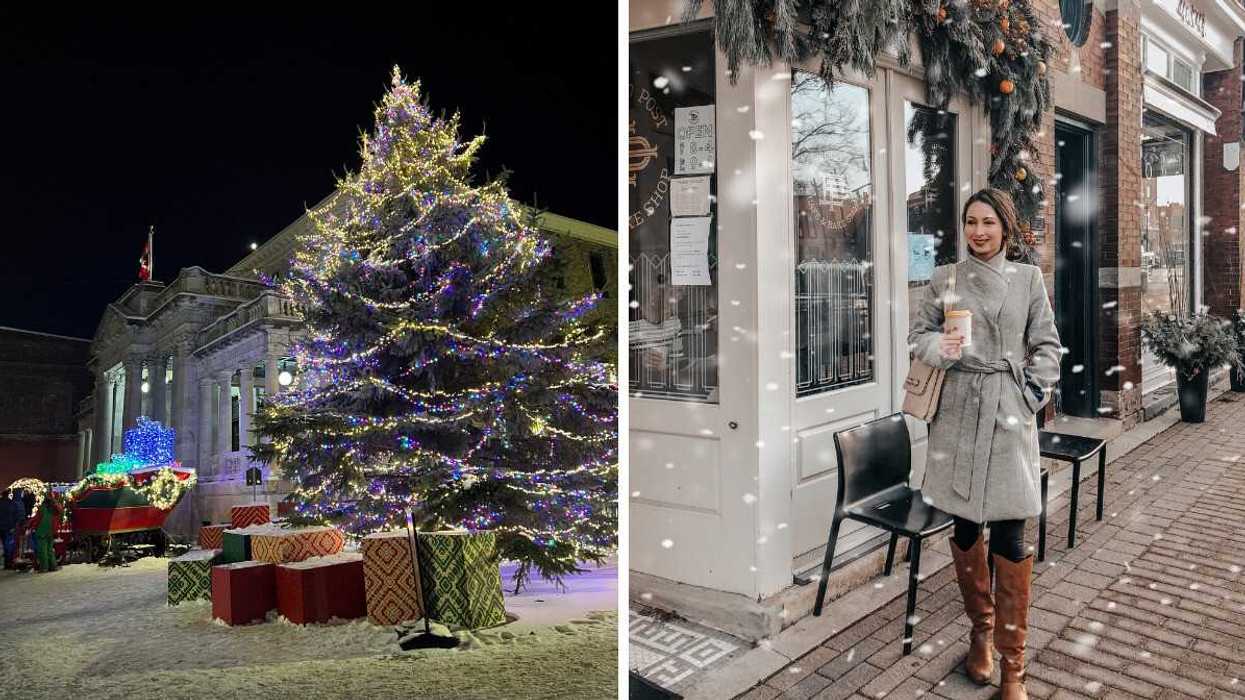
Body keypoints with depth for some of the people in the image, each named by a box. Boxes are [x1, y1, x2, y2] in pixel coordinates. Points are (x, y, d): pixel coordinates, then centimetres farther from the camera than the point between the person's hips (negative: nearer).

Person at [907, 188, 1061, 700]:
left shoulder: (1028, 278, 6)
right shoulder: (944, 279, 6)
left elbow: (1046, 344, 9)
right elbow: (918, 335, 7)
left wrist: (1034, 393, -2)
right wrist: (938, 346, -14)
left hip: (1009, 413, -1)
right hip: (958, 411, 1)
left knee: (1009, 535, -4)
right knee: (965, 526, 8)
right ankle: (980, 632, 29)